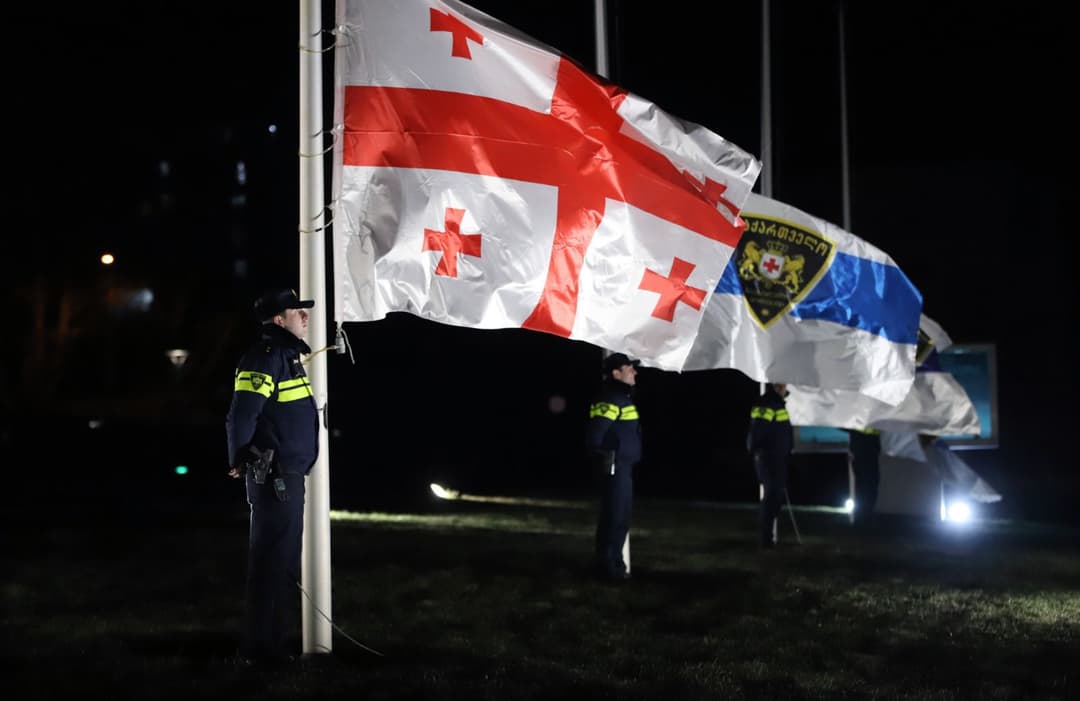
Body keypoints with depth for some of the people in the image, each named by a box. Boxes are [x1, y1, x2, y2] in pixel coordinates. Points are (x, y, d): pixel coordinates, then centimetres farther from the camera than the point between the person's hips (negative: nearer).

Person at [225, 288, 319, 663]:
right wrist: (240, 461, -13)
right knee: (271, 562, -6)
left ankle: (270, 642, 22)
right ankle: (261, 646, 0)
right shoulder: (266, 357, -15)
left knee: (284, 562, 15)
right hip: (274, 477, -10)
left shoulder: (286, 355, 17)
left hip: (288, 476, 10)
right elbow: (242, 415, -22)